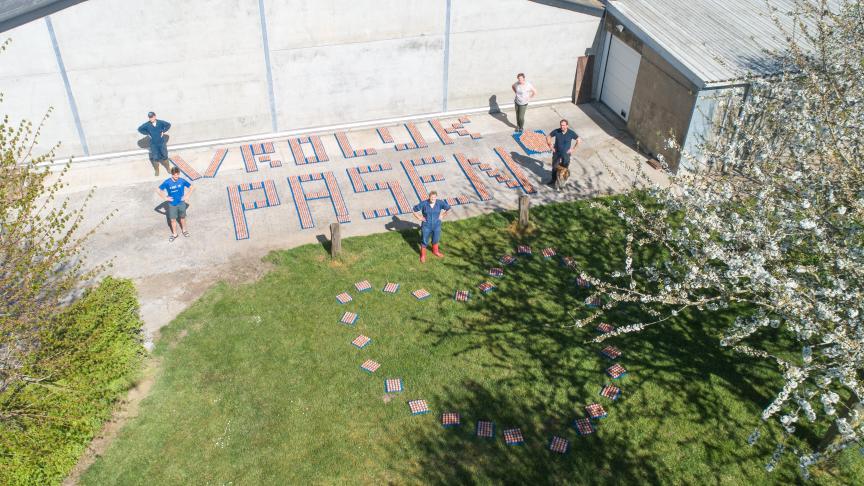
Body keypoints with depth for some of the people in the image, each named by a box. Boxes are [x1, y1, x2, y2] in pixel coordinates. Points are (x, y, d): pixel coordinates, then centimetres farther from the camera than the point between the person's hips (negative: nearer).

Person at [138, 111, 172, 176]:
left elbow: (168, 125, 4)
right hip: (153, 144, 0)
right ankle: (156, 170, 26)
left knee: (164, 156, 13)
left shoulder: (160, 122, -13)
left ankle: (168, 168, 34)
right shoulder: (147, 124, -13)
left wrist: (163, 131, -3)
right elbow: (140, 129, 1)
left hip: (162, 142, 0)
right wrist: (147, 133, -6)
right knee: (155, 158, 6)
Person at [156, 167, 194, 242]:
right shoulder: (167, 182, -18)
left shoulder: (182, 181, -15)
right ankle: (174, 234, 28)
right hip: (172, 204, 0)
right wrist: (165, 198, -11)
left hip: (181, 203, 0)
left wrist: (187, 196, -8)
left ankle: (184, 230, 42)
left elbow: (192, 187, -1)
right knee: (173, 220, 9)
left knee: (182, 217, 18)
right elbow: (158, 190, -8)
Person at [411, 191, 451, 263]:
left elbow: (448, 208, 0)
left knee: (435, 239, 24)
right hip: (426, 226, -2)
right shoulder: (423, 203, -22)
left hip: (436, 225, 3)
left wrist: (442, 216, -3)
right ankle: (423, 255, 35)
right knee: (424, 241, 12)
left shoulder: (440, 203, -16)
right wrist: (419, 218, -12)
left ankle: (435, 251, 52)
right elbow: (415, 210, -12)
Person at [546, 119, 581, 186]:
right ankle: (553, 179, 35)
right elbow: (548, 137, -1)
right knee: (554, 167, 15)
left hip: (566, 154, -1)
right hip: (556, 153, 1)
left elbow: (579, 140, -5)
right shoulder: (556, 131, -17)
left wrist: (573, 148, -7)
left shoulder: (571, 133, -18)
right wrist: (551, 147, -5)